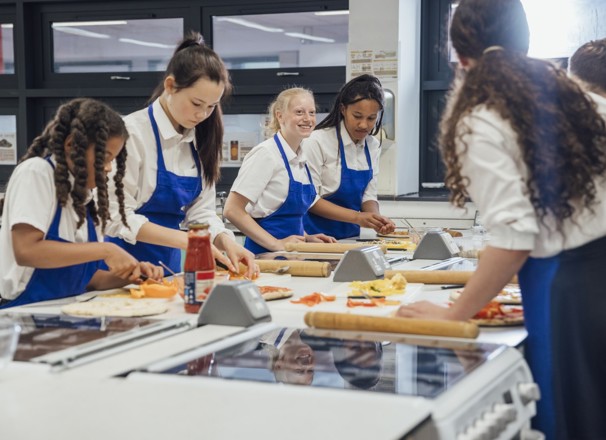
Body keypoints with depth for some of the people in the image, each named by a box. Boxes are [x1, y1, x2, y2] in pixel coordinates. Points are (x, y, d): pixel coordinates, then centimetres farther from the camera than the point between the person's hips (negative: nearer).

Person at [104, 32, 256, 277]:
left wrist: (225, 241, -13)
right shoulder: (132, 132, -14)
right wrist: (185, 240, -23)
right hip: (129, 263, -5)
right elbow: (117, 218, -16)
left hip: (170, 263, 5)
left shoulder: (198, 140, 5)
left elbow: (201, 211, 6)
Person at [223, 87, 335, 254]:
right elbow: (232, 210, -15)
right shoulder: (266, 153, -10)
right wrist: (275, 244, -17)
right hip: (264, 253, -6)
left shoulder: (300, 158, 12)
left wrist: (306, 238, 8)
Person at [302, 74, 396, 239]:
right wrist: (356, 217, -19)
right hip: (317, 235, -5)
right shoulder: (317, 141, -11)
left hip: (349, 235, 5)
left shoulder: (373, 146, 7)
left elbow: (368, 196, 9)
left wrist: (376, 219, -13)